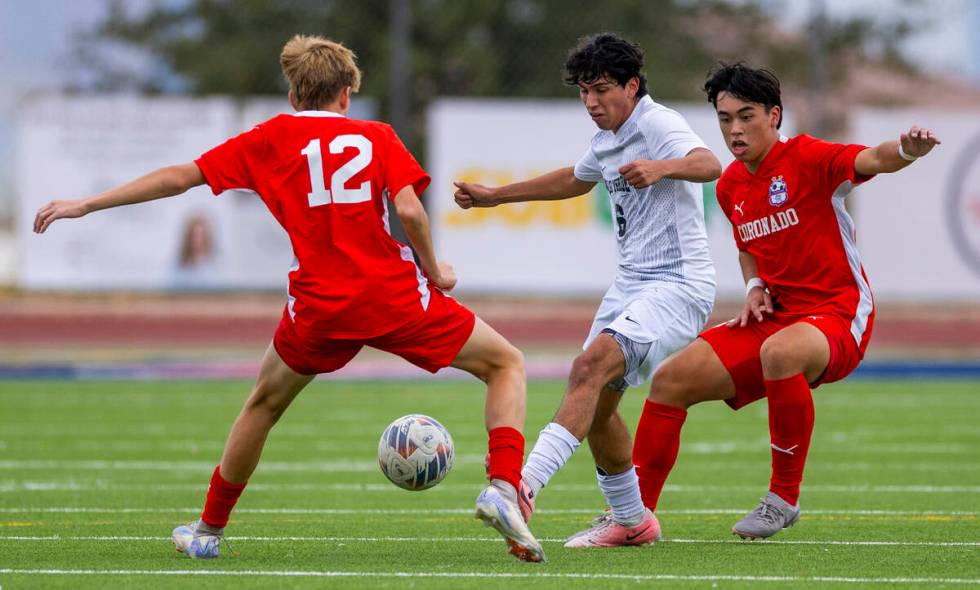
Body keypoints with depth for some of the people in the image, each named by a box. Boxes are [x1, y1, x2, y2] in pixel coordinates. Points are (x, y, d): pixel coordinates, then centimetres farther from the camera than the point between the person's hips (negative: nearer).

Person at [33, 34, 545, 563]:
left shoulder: (271, 138, 10)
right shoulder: (376, 136, 8)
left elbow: (181, 177, 10)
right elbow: (409, 208, -8)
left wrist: (87, 204, 15)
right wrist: (435, 272, 10)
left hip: (318, 304, 2)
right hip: (392, 295, -2)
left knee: (264, 403, 27)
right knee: (506, 364, 13)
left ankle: (209, 530, 33)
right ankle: (503, 488, -9)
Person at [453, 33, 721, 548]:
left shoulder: (658, 125, -13)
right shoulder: (606, 139, 14)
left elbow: (708, 165, -34)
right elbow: (575, 180, 37)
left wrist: (660, 168, -54)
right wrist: (496, 196, 42)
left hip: (677, 286, -10)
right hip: (631, 283, 10)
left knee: (592, 364, -27)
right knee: (596, 401, 8)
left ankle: (525, 485, -38)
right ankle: (630, 521, 25)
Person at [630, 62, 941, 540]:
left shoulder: (807, 158, -13)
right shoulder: (730, 186, 9)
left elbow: (871, 160, -31)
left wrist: (906, 150, -54)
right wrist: (754, 289, 5)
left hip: (836, 317, -7)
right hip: (770, 318, 7)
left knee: (779, 352, -40)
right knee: (671, 379, -4)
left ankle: (785, 496, -23)